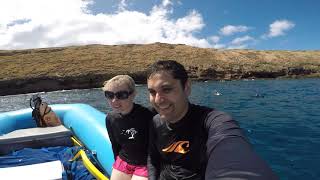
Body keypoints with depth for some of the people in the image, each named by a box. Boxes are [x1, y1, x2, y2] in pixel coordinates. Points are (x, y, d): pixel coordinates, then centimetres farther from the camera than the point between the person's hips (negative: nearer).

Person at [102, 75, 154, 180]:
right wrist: (118, 164, 16)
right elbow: (115, 145, 7)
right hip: (122, 163, 5)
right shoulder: (110, 118, -8)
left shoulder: (147, 115, -27)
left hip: (145, 165, -5)